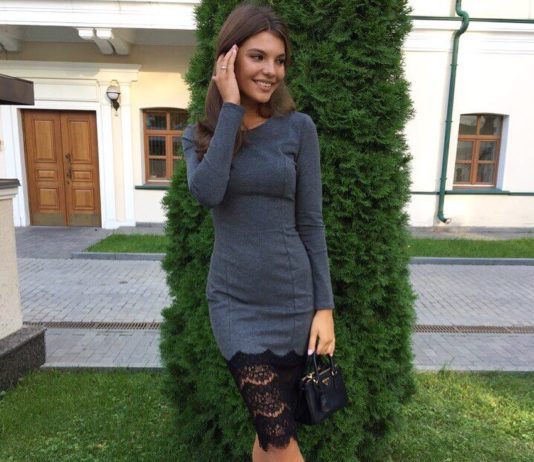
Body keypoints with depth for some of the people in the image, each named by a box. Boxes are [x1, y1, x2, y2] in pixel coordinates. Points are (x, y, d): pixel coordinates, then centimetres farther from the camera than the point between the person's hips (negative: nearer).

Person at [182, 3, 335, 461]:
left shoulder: (298, 128, -2)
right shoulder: (198, 134, 3)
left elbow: (311, 223, -2)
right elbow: (207, 192, -19)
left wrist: (325, 305, -4)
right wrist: (230, 108, -14)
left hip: (292, 299, 0)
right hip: (233, 301, 0)